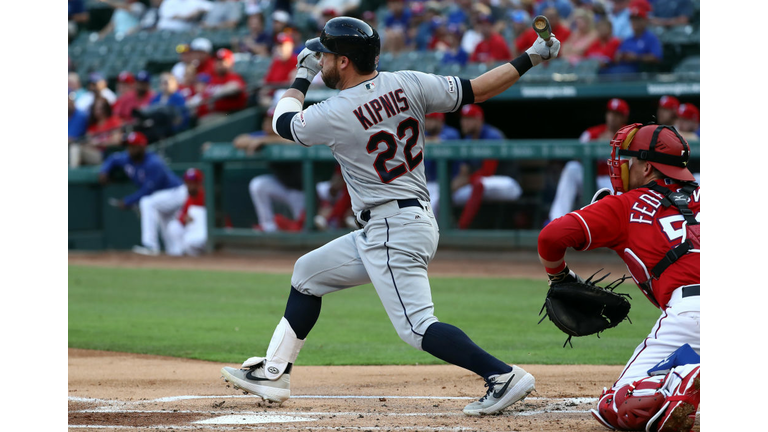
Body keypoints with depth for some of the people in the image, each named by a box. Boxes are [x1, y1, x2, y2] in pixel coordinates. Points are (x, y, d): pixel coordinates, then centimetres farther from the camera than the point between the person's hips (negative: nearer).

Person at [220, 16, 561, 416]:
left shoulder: (333, 115, -15)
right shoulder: (408, 84, 0)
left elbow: (282, 122, 6)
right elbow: (477, 90, 1)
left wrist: (302, 75, 20)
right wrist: (531, 57, 7)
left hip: (393, 233, -10)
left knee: (417, 328, -14)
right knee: (308, 272, 19)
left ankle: (504, 376, -21)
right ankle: (273, 374, 24)